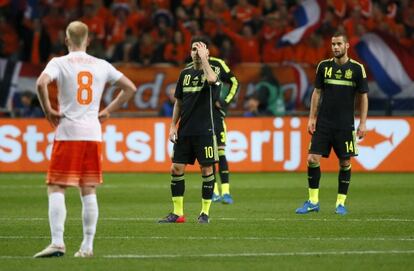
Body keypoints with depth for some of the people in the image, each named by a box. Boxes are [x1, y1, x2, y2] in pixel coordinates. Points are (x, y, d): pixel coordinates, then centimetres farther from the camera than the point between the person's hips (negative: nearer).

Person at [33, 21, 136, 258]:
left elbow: (41, 83, -20)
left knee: (56, 189, -1)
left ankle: (57, 242, -14)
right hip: (93, 134, 4)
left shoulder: (59, 63, -2)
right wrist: (108, 111, 16)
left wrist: (48, 110, -7)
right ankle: (88, 245, 7)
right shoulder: (101, 65, 10)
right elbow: (130, 88, 13)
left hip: (67, 134, -4)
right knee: (89, 191, 9)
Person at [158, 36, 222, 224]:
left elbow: (211, 80, -30)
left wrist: (204, 58, -21)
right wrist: (173, 125, 10)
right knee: (176, 168, 1)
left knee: (206, 169, -1)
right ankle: (177, 213, 7)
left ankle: (205, 212, 9)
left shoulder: (212, 70, -3)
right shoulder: (185, 73, 11)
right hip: (184, 131, 5)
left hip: (205, 131, -5)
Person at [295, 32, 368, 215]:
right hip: (323, 123, 2)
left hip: (345, 125, -2)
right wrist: (312, 118, 5)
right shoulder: (324, 66, 4)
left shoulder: (357, 68, -2)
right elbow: (317, 92, 11)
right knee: (312, 159, -6)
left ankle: (341, 203, 13)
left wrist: (363, 123, -2)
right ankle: (313, 202, 4)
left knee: (345, 162, 1)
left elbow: (363, 96, 3)